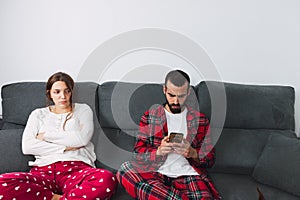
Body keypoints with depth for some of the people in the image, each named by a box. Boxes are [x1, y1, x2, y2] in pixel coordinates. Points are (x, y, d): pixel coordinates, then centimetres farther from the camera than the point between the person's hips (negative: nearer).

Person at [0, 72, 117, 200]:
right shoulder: (38, 114, 20)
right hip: (44, 170, 2)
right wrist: (65, 147, -2)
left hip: (76, 169, -2)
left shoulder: (83, 109, 17)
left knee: (107, 180, -36)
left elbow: (82, 138, -2)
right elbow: (27, 146, 4)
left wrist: (46, 135, 4)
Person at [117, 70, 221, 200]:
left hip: (187, 174, -2)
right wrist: (159, 151, -15)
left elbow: (210, 159, 12)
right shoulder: (150, 115, 11)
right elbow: (138, 153, 6)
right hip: (156, 172, 3)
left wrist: (192, 153, -10)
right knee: (124, 171, -29)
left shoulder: (200, 120, 12)